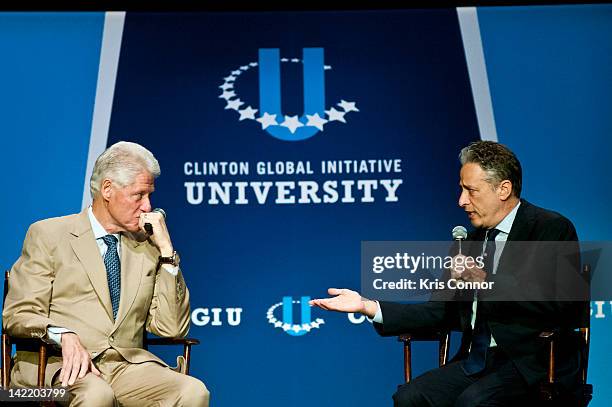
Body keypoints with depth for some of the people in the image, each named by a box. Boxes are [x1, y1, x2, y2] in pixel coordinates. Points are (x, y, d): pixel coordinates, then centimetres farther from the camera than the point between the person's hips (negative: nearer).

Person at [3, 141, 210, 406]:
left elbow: (172, 329, 10)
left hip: (128, 364, 5)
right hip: (60, 363, -4)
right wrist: (64, 336, -22)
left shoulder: (147, 246, 18)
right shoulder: (48, 235, 7)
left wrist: (166, 251, 4)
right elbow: (18, 314, -1)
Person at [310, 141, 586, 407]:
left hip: (536, 362, -6)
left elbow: (562, 307, -20)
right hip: (477, 360, 6)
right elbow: (440, 313, 15)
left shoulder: (552, 228, -6)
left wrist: (486, 280, -18)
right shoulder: (474, 240, 17)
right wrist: (367, 306, 4)